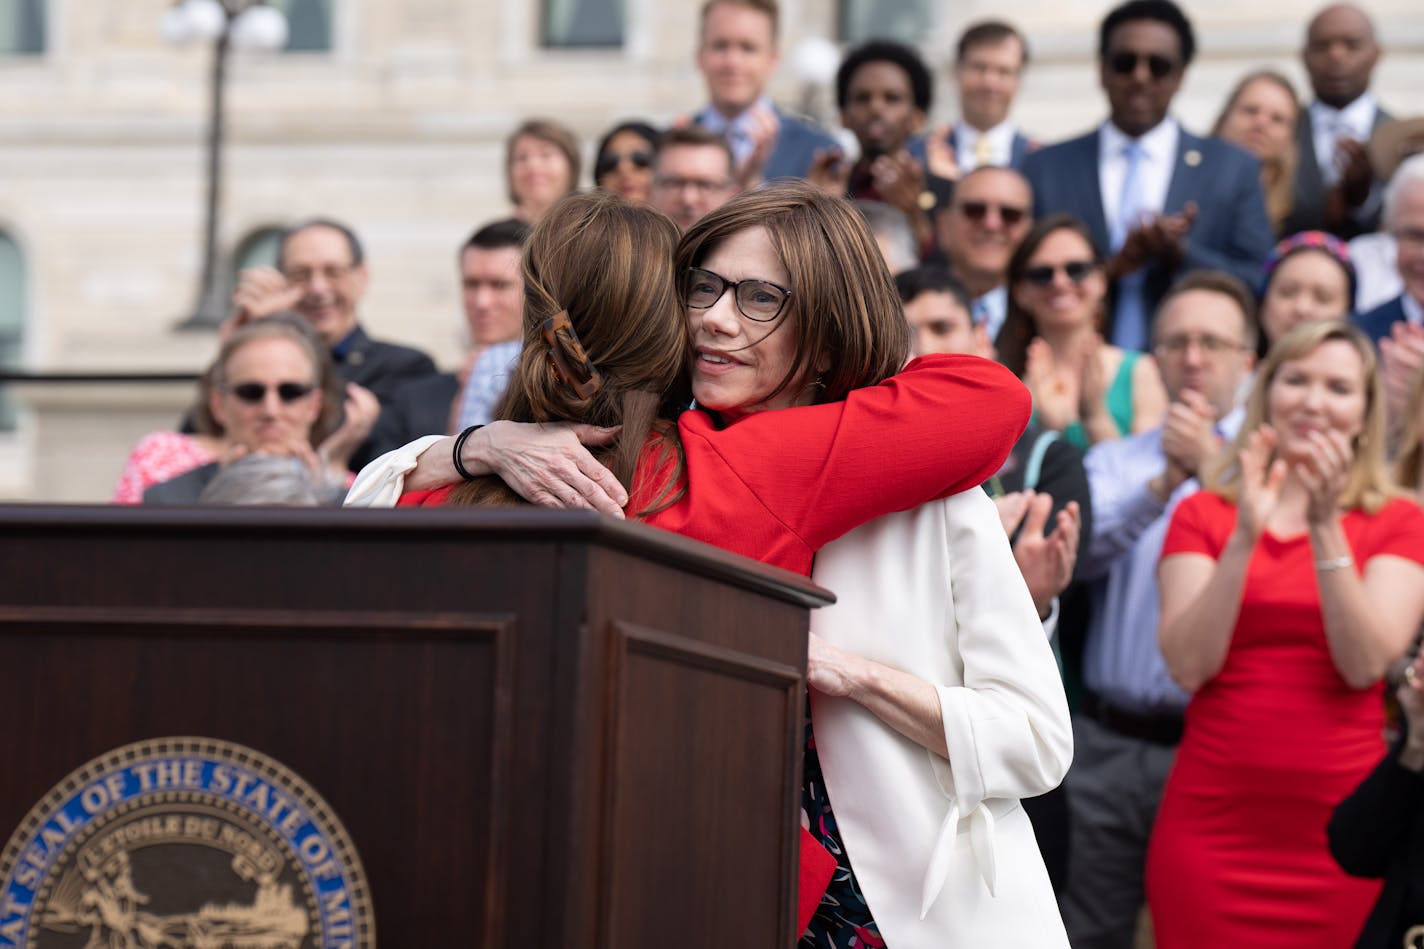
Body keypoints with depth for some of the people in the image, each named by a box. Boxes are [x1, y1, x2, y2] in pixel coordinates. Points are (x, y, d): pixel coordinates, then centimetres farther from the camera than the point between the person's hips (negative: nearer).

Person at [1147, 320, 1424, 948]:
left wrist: (1327, 529, -16)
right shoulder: (1203, 514, 7)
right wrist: (1245, 536, -16)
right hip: (1214, 820, 0)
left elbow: (1366, 664, -10)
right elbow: (1188, 666, -7)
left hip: (1338, 825, 0)